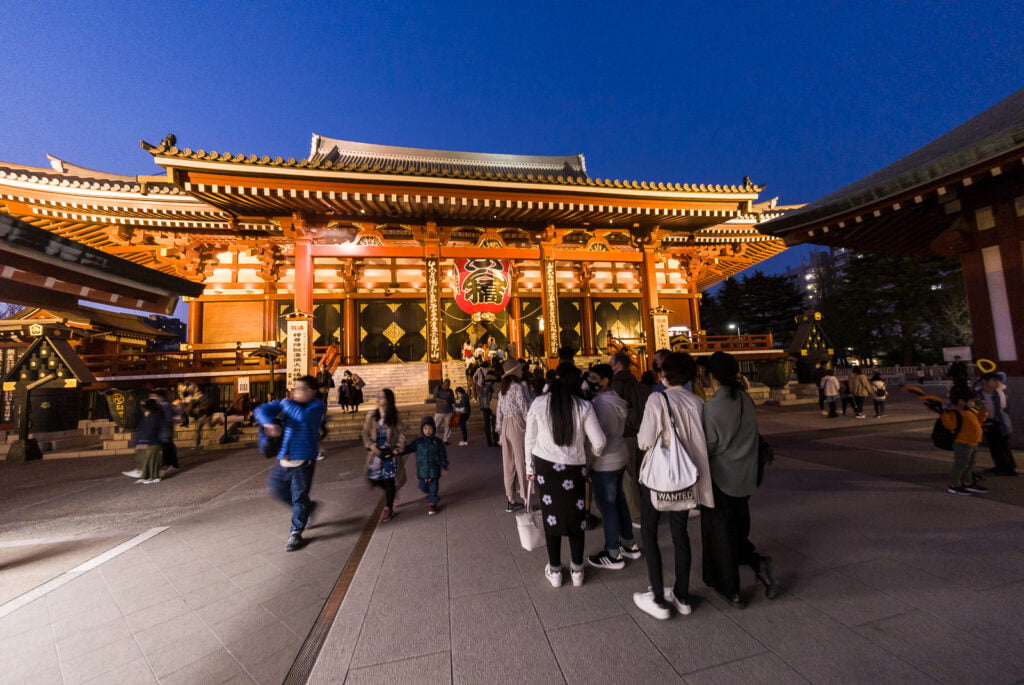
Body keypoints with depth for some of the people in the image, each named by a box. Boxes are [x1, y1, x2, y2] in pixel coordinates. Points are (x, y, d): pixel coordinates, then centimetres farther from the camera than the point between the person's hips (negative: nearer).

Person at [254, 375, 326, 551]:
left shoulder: (317, 406, -10)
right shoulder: (288, 403, 6)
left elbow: (303, 416, -30)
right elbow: (261, 410, 1)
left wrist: (286, 404, -12)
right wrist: (268, 423, -20)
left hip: (304, 461, -6)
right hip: (283, 458, 7)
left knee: (299, 497, 3)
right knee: (277, 490, 17)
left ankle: (296, 533, 24)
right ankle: (308, 507, 39)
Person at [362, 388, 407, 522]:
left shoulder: (394, 416, -6)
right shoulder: (371, 415, -3)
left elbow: (401, 433, -2)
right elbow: (365, 433, 3)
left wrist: (397, 448, -9)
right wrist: (371, 445, -11)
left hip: (389, 453, -2)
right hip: (376, 452, 2)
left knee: (389, 481, 0)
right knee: (375, 479, 6)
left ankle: (388, 508, 16)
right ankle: (390, 495, 37)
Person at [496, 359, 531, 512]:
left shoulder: (502, 389, 11)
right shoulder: (518, 387, -11)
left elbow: (499, 412, 13)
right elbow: (525, 411, -13)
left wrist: (500, 432, 17)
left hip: (505, 426, 7)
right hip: (518, 426, -7)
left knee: (508, 463, 11)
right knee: (522, 463, 1)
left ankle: (510, 501, 20)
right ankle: (526, 499, 9)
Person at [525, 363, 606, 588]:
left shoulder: (538, 404, -7)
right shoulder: (583, 407, -10)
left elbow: (530, 439, 0)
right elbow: (598, 441, -5)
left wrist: (530, 466, 13)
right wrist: (593, 457, 16)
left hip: (545, 465, 1)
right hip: (574, 468, -1)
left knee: (551, 514, 13)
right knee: (576, 515, 15)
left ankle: (554, 571, 29)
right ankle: (577, 570, 32)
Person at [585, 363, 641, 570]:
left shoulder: (601, 403, -22)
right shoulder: (615, 399, 7)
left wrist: (587, 461, -15)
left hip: (605, 461, -9)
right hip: (619, 456, 9)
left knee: (607, 505, 4)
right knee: (618, 499, 20)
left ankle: (613, 555, 19)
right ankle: (629, 544, 35)